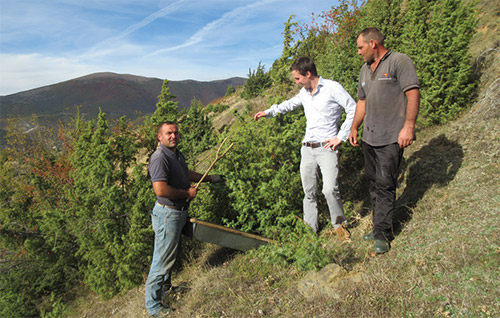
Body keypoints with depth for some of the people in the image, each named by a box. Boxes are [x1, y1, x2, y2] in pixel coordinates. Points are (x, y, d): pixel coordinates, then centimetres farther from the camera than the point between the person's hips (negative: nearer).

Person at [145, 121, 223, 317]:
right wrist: (187, 193, -20)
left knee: (171, 254, 25)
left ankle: (166, 286, 46)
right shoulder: (159, 158, -23)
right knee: (162, 259, 1)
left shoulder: (177, 154, 9)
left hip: (179, 213, 10)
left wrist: (209, 178, 34)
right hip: (167, 214, -10)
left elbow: (187, 174, 27)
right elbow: (160, 190, -33)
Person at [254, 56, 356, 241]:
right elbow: (290, 104, 33)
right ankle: (310, 229, 21)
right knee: (309, 192, 8)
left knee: (329, 189, -18)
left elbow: (353, 110, -8)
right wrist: (268, 112, 30)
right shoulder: (304, 92, 14)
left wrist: (341, 137, -10)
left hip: (326, 148, -6)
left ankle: (339, 224, 6)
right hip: (307, 148, 6)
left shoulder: (332, 88, -7)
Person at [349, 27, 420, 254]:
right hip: (369, 137, 8)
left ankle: (382, 234, 5)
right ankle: (380, 228, 24)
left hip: (391, 138, -8)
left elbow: (413, 94, -12)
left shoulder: (399, 61, -6)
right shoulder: (365, 69, 17)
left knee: (384, 184, -6)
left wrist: (408, 126, -19)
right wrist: (354, 127, 20)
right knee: (373, 182, 12)